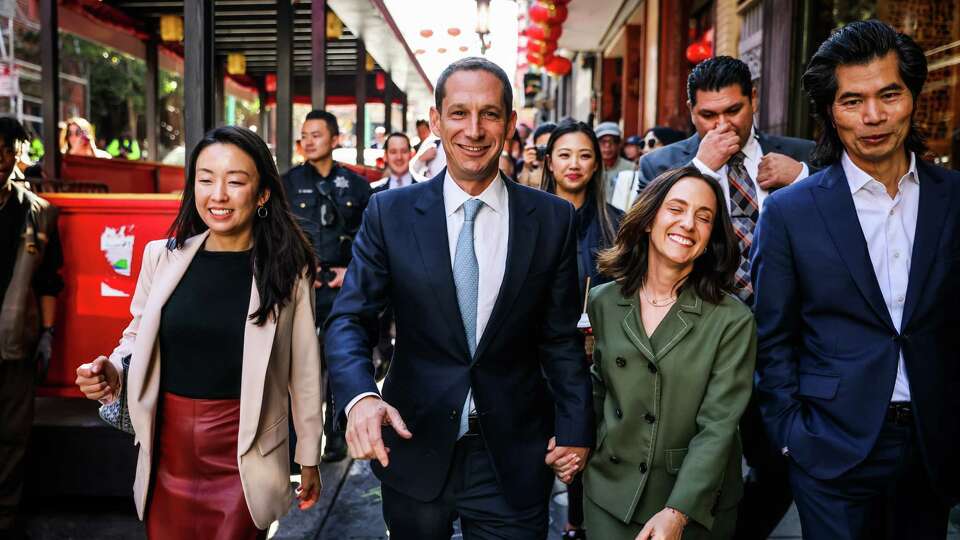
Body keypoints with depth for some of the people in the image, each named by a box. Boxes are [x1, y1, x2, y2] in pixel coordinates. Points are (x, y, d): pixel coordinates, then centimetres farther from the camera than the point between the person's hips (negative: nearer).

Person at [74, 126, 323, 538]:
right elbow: (137, 337, 12)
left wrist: (309, 457, 4)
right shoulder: (162, 256, -2)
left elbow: (304, 369, -2)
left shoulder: (288, 269, -7)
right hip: (168, 449, 3)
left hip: (244, 457, -2)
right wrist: (112, 372, -10)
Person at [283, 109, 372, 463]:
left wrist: (353, 270, -3)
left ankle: (336, 437, 20)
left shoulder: (355, 185, 5)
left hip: (342, 288, 1)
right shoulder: (287, 184, 4)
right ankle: (294, 440, 11)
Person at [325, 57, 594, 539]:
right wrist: (360, 398, -25)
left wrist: (575, 428, 1)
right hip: (414, 449, 1)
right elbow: (349, 319, -7)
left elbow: (562, 337, 4)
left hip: (514, 458, 0)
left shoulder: (553, 219, -2)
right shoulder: (390, 212, -4)